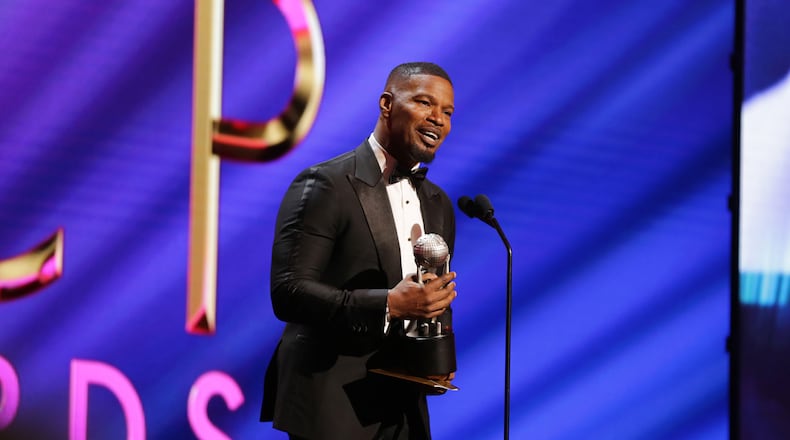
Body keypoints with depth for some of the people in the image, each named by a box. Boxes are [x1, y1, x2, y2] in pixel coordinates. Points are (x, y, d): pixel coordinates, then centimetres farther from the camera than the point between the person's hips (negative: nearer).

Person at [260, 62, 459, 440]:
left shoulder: (438, 203, 13)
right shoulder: (325, 185, -10)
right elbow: (288, 293, -18)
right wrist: (388, 305, -28)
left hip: (405, 409, 7)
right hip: (332, 407, -7)